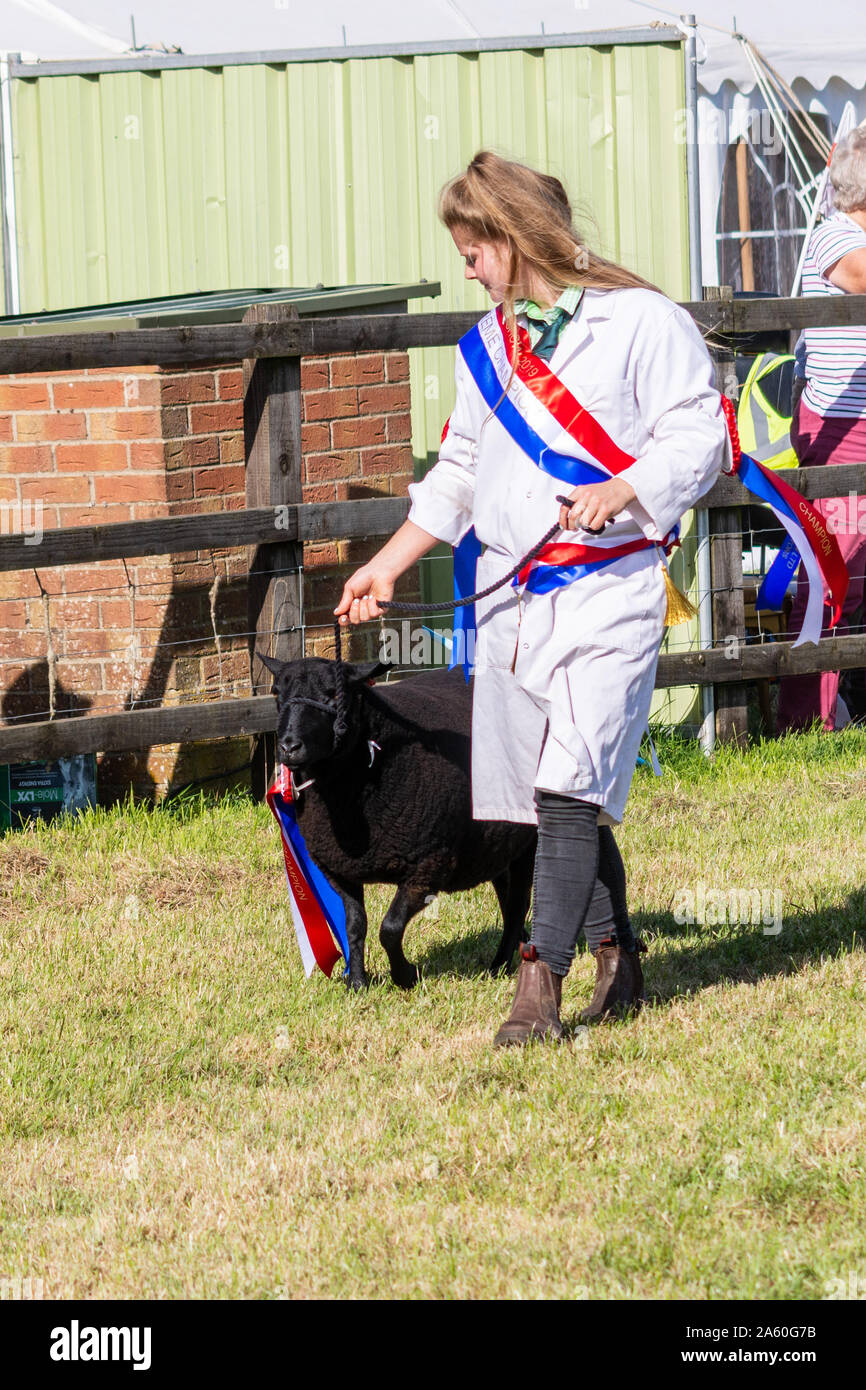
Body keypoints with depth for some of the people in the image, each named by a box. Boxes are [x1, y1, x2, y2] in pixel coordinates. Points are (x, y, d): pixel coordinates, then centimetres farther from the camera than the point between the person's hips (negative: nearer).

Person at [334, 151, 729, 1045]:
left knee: (570, 785, -16)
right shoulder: (487, 346, 17)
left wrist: (621, 493, -22)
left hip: (608, 588, -7)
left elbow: (697, 436, -7)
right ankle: (617, 963, 21)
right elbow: (459, 471, 26)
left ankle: (539, 987, -21)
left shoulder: (640, 322, -4)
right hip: (511, 594, 7)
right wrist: (388, 563, 23)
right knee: (560, 796, 8)